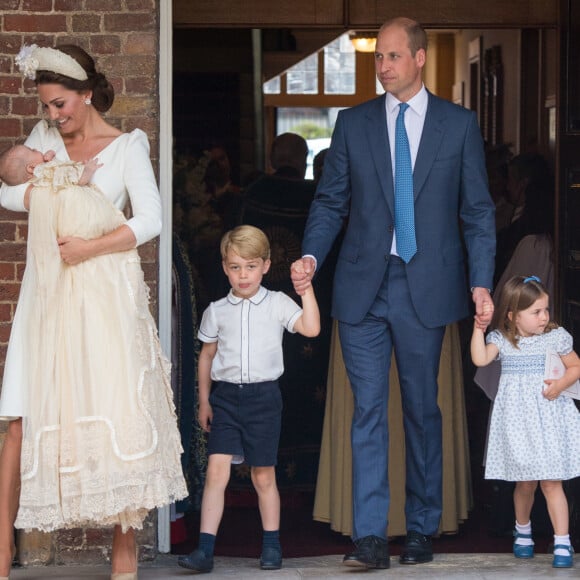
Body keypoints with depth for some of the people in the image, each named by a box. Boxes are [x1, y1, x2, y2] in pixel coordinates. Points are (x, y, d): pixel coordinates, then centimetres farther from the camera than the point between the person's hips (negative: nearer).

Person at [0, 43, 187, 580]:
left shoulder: (127, 146, 0)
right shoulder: (44, 138, 11)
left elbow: (150, 220, -7)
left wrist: (91, 246, -15)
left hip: (106, 297, -3)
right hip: (49, 294, 3)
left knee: (117, 415, -5)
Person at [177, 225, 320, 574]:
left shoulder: (277, 304, 1)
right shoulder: (217, 311, 7)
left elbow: (311, 328, -11)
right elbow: (207, 355, 15)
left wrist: (306, 289, -16)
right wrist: (204, 401, 12)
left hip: (263, 397, -1)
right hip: (225, 396, 1)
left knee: (264, 476, 7)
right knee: (217, 470, -10)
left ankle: (272, 546, 20)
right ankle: (205, 550, -13)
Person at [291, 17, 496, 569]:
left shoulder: (459, 124, 5)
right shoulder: (352, 123, 8)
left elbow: (477, 211, 4)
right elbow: (330, 201, 8)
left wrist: (481, 282, -5)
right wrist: (311, 256, -8)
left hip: (426, 289, -1)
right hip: (364, 289, 1)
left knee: (422, 410, 8)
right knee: (368, 410, -3)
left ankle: (421, 530, 19)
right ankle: (369, 537, -5)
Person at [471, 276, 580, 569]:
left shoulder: (556, 337, 0)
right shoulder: (502, 340, 0)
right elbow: (480, 359, -15)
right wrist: (479, 329, -18)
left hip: (549, 418, -1)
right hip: (518, 420, 1)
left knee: (551, 482, -5)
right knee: (524, 483, 10)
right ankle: (522, 531, 35)